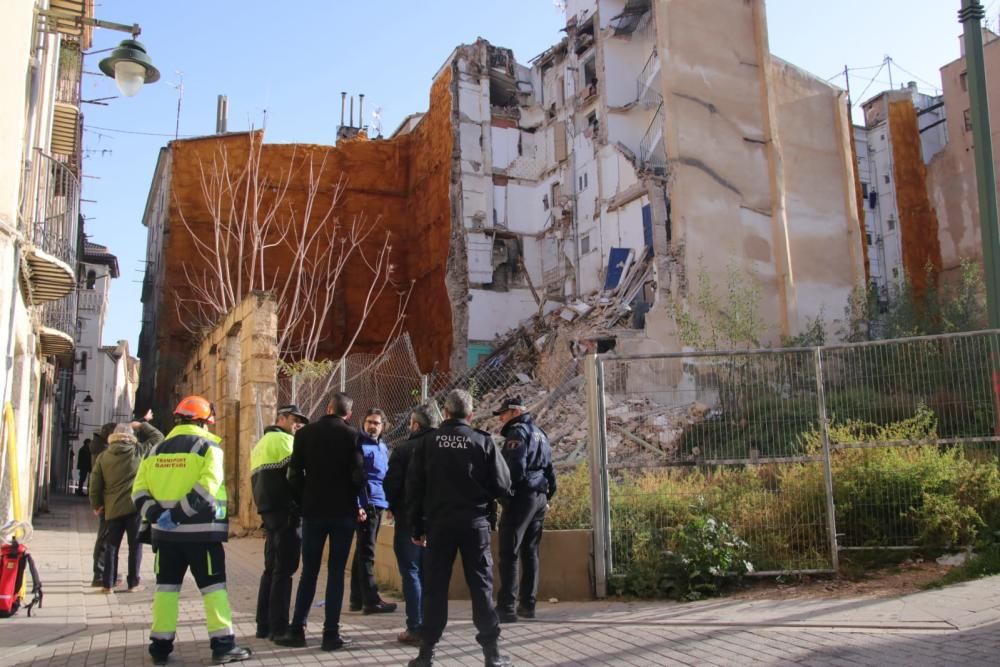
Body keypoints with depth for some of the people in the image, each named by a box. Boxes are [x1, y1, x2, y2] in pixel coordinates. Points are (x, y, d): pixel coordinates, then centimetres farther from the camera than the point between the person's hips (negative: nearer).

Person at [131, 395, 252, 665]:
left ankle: (160, 645, 13)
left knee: (166, 586, 12)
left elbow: (139, 491, 5)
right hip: (200, 530, -4)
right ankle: (223, 644, 1)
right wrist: (178, 513, -18)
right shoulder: (208, 446, -5)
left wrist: (156, 514, -6)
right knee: (213, 586, 2)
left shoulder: (157, 449, 12)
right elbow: (207, 487, -20)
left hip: (165, 531, 5)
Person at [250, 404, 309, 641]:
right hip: (285, 511, -10)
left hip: (269, 510, 10)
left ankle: (264, 625, 17)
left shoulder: (261, 443, 23)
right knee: (284, 569, -6)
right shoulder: (282, 439, -8)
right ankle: (278, 627, -5)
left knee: (272, 568, 14)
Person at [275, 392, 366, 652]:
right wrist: (356, 504, 7)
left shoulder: (304, 433, 3)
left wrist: (303, 503, 11)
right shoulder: (351, 435, -5)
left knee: (309, 571, 11)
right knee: (336, 572, 4)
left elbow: (294, 474, 1)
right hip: (343, 511, -2)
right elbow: (358, 475, -10)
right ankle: (331, 633, 4)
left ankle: (297, 630, 13)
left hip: (313, 511, 2)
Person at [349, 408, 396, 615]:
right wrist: (357, 505, -20)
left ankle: (357, 599, 20)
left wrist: (389, 502, 18)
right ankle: (371, 600, -4)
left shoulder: (383, 447, 18)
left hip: (378, 504, 9)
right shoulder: (358, 444, -8)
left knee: (363, 551, 13)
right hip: (365, 504, -9)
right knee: (366, 552, -6)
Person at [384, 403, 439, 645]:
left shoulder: (404, 449, -11)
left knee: (411, 573, 3)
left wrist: (395, 509, 6)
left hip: (409, 520, -5)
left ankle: (415, 628, 1)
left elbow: (390, 484, -11)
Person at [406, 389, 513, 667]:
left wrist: (417, 527, 8)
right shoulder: (483, 441, -3)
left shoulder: (427, 441, 0)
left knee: (434, 588, 8)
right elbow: (503, 485, -4)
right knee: (481, 586, 6)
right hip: (475, 523, -1)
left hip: (438, 524, 1)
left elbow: (414, 486, 0)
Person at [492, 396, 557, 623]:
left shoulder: (518, 432, -8)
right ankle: (527, 604, 15)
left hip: (522, 496, -9)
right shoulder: (540, 434, 20)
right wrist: (547, 497, 23)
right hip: (540, 498, 9)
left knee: (509, 553, -7)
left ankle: (506, 607, -9)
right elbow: (550, 470, 21)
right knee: (530, 552, 12)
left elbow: (515, 468, -19)